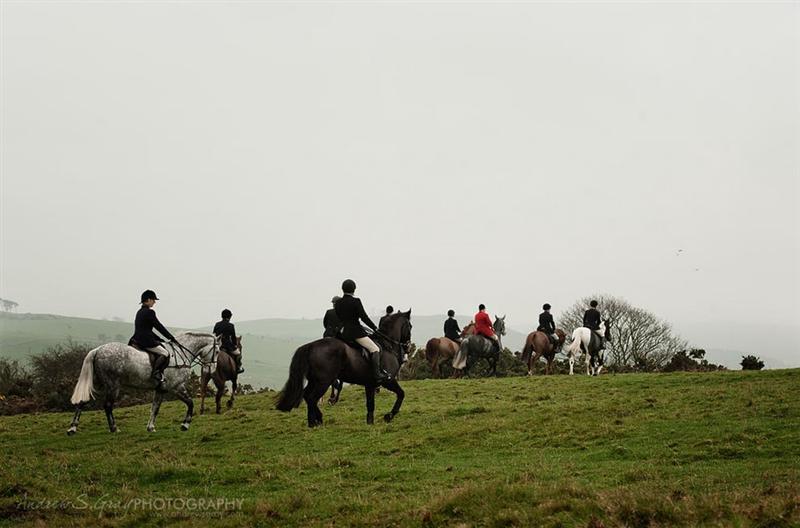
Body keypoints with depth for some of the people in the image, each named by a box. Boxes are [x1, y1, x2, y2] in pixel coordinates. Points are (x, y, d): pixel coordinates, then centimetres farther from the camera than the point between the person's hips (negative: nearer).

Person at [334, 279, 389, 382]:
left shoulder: (338, 303, 8)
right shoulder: (356, 301, -10)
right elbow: (364, 317, -11)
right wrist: (375, 328, -1)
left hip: (344, 332, 7)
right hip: (356, 331, -7)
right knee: (375, 349, -7)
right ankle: (377, 374, -19)